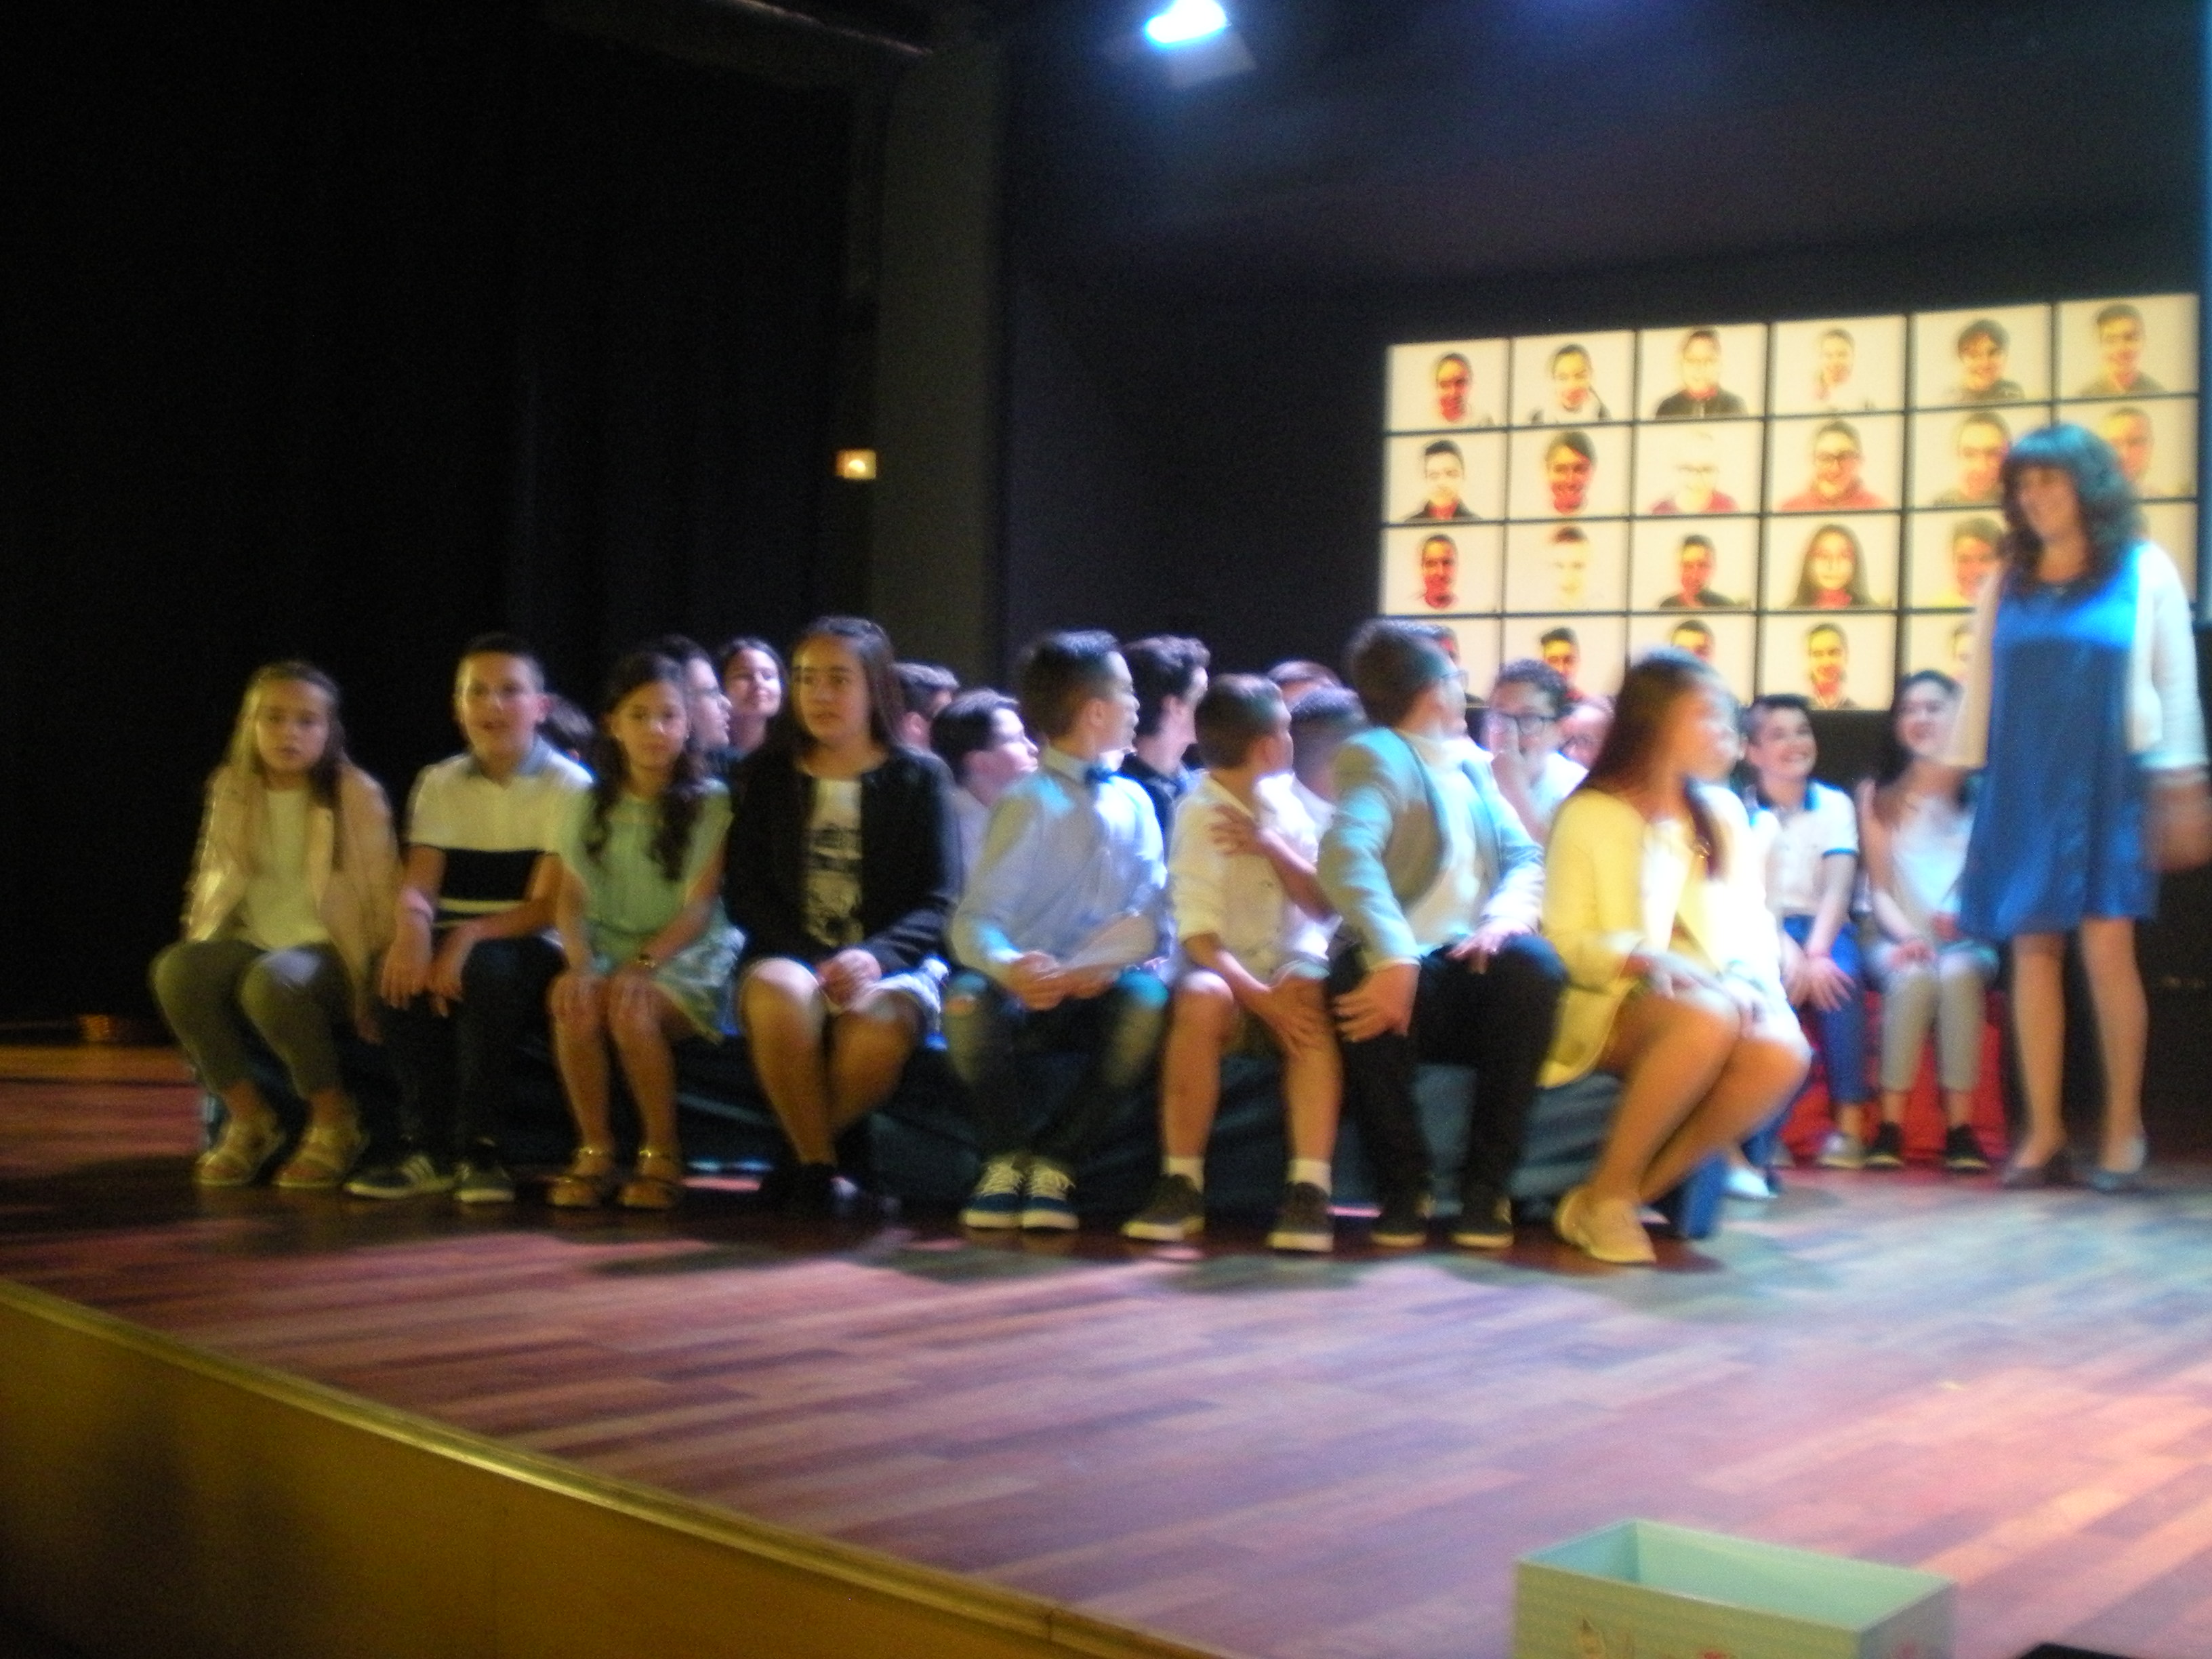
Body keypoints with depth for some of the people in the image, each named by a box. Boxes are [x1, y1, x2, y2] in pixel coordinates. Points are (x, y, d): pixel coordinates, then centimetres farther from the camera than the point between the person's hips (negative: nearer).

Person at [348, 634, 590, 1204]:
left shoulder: (569, 787, -3)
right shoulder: (438, 784, 11)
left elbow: (547, 906, -11)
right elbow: (417, 883, 0)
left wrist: (471, 936, -29)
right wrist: (412, 924, -26)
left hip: (529, 949, -3)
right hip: (451, 940, 3)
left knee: (488, 968, -37)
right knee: (402, 971, -30)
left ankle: (478, 1147, -27)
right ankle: (426, 1146, -22)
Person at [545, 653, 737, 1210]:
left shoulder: (711, 803, 1)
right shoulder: (590, 806, 11)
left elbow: (699, 906, -8)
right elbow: (570, 900, 4)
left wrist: (643, 964, -22)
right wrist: (581, 964, -16)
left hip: (688, 959, -3)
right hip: (607, 950, 3)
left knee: (632, 1008, -34)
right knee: (573, 1001, -31)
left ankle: (662, 1157, -15)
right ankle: (594, 1151, -16)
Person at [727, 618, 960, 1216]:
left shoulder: (920, 775, 7)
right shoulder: (768, 773, 13)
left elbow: (939, 902, 0)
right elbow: (744, 891, 5)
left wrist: (875, 957, -20)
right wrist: (817, 962, -12)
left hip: (895, 962, -1)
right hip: (789, 958, 1)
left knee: (877, 1026, -36)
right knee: (780, 993, -36)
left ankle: (806, 1154, -8)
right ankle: (817, 1162, -19)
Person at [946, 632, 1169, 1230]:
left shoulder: (1133, 801, 6)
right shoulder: (1030, 802, -8)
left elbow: (1150, 913, 0)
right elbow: (975, 918, -17)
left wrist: (1095, 965, -20)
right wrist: (1010, 969, -39)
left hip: (1098, 987, 3)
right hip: (1024, 988, -3)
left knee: (1147, 1002, -31)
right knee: (966, 998, -35)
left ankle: (1054, 1163, -14)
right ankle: (1006, 1158, -9)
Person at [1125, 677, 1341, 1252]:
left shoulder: (1285, 801, 9)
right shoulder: (1199, 814, -7)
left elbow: (1323, 906, 5)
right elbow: (1198, 935, -15)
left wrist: (1270, 846, -11)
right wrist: (1261, 998, -28)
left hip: (1294, 963, 3)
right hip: (1227, 969, -3)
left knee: (1308, 991, -32)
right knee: (1200, 999, -36)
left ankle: (1310, 1189, -35)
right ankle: (1182, 1184, -25)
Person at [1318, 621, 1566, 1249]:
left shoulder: (1471, 765, 20)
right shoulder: (1376, 755, -3)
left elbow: (1524, 855, 10)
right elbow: (1347, 855, -22)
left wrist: (1508, 912, -15)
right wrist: (1393, 957, -37)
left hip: (1473, 963, 5)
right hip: (1404, 966, -5)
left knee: (1532, 962, -28)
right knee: (1359, 980, -38)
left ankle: (1486, 1185, -18)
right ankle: (1404, 1187, -17)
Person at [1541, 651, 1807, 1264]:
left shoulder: (1724, 814, 19)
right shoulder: (1589, 816, 2)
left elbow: (1752, 927, 15)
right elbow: (1563, 942, -4)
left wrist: (1753, 983, -7)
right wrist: (1644, 959, -21)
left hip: (1719, 995, 5)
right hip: (1613, 1007, -5)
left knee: (1781, 1050, -30)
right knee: (1707, 1019, -38)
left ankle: (1637, 1192, -19)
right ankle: (1606, 1194, -22)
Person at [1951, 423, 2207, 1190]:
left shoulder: (2146, 570, 3)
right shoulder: (2006, 584, 12)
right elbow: (1981, 687, 13)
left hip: (2108, 782, -3)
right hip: (2022, 785, 3)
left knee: (2106, 946, -10)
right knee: (2033, 950, 1)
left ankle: (2124, 1126, 1)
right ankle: (2044, 1131, 6)